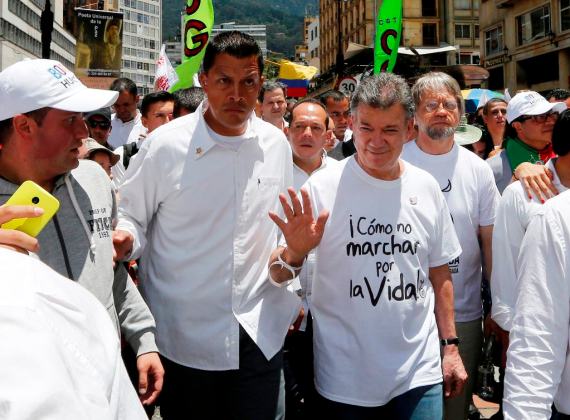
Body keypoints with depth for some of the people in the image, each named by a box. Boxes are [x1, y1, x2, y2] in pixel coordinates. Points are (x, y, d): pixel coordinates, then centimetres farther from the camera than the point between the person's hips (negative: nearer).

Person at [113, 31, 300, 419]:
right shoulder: (166, 145, -11)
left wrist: (292, 297, 13)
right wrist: (124, 238, -24)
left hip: (261, 334, 3)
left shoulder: (276, 144, 1)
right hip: (183, 339, -3)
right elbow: (131, 219, -2)